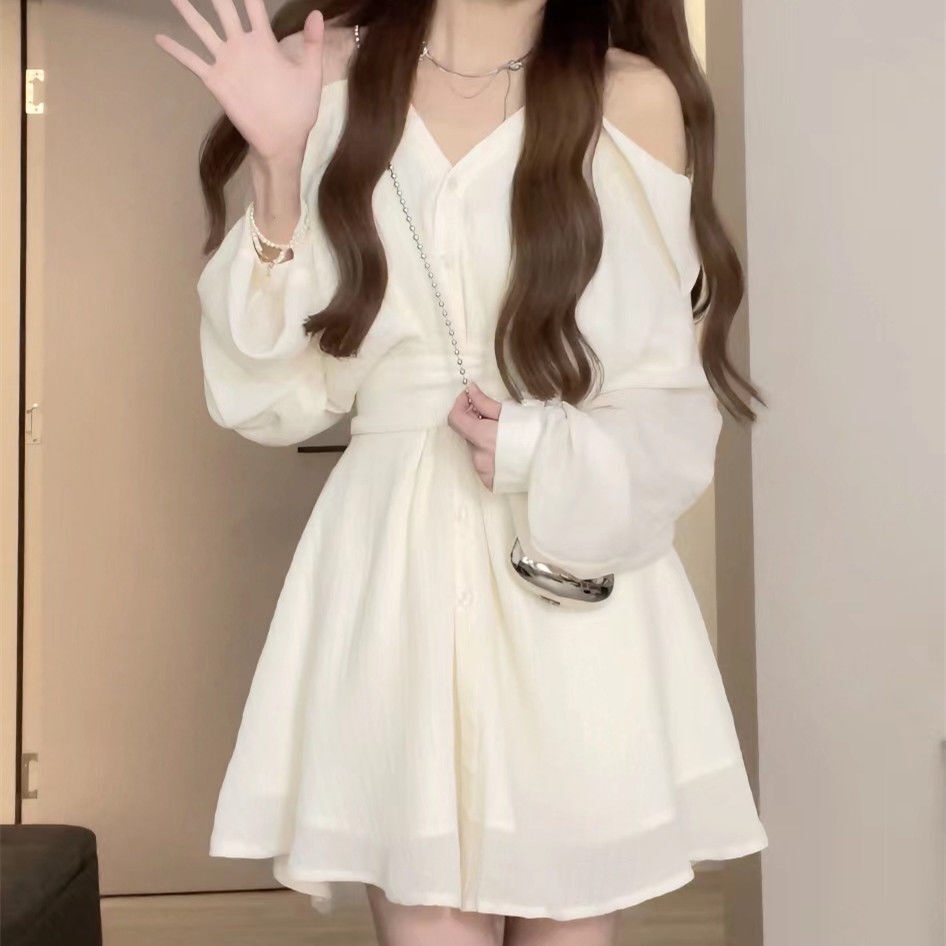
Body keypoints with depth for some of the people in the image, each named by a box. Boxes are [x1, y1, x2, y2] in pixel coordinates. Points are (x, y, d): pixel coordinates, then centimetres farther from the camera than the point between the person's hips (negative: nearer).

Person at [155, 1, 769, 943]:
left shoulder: (634, 97, 1)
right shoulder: (330, 79, 6)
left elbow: (675, 406, 3)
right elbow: (276, 396, 2)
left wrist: (541, 453, -15)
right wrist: (277, 167, -8)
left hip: (575, 588, 0)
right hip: (392, 569, 1)